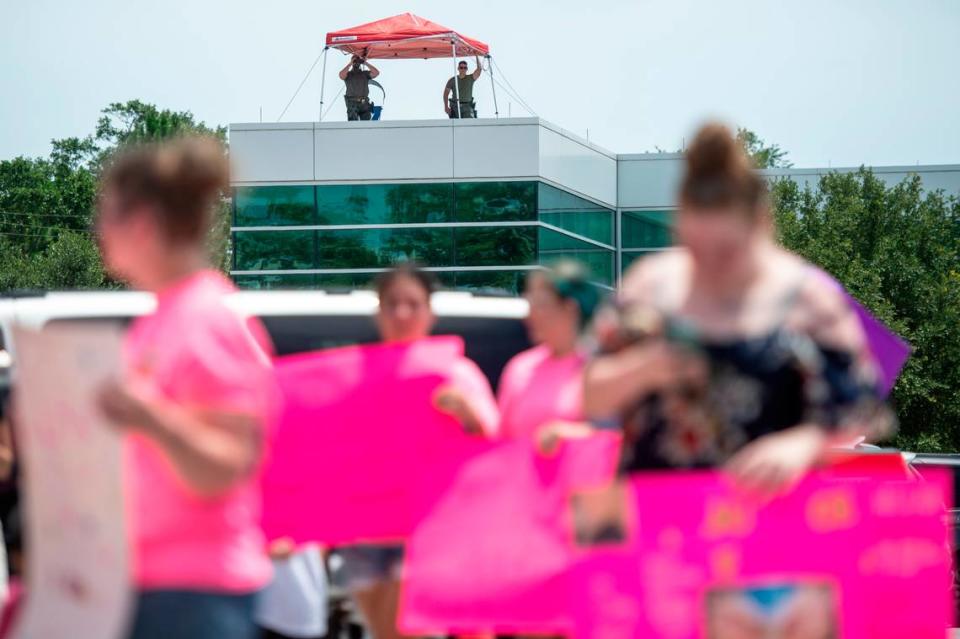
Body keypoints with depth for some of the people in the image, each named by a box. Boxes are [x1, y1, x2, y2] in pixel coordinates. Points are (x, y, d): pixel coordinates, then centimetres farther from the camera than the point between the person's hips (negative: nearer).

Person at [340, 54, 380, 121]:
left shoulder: (365, 73, 16)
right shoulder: (348, 74, 10)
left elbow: (376, 73, 0)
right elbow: (341, 76, -12)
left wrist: (366, 63, 1)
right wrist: (350, 64, -6)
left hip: (364, 103, 3)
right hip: (352, 103, -3)